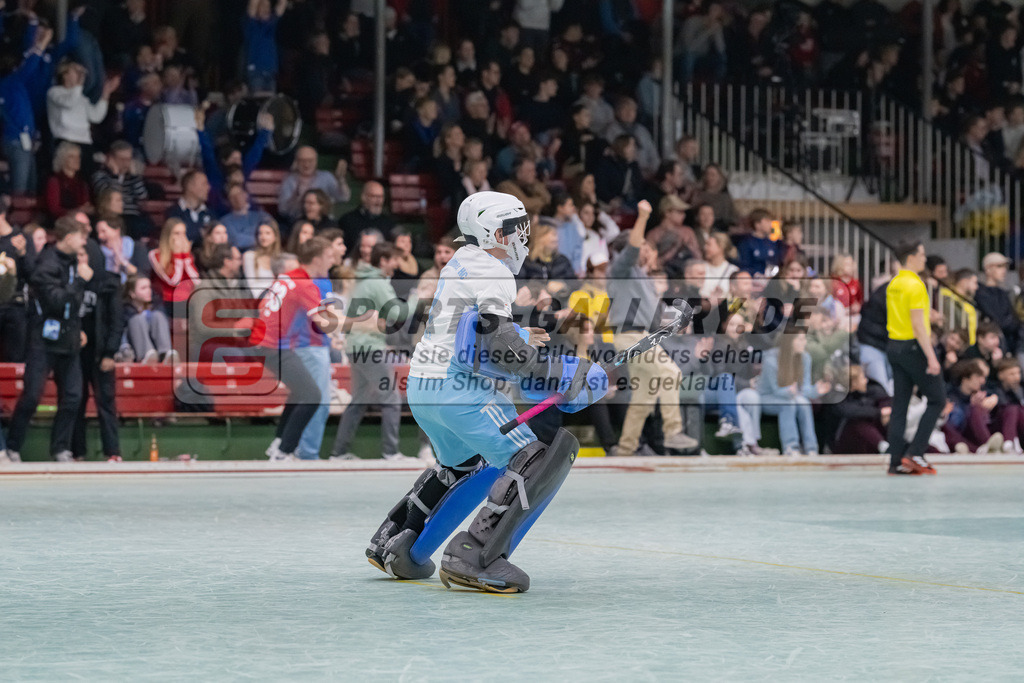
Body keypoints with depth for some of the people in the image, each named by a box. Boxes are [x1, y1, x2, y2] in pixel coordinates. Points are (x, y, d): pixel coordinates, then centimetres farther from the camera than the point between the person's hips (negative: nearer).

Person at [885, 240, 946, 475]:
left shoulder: (893, 285, 12)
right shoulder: (914, 285, -15)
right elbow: (918, 325, -20)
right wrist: (931, 357, -21)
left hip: (894, 347, 9)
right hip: (914, 347, -9)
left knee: (900, 405, 7)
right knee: (937, 399, 2)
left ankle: (896, 461, 5)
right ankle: (914, 453, -5)